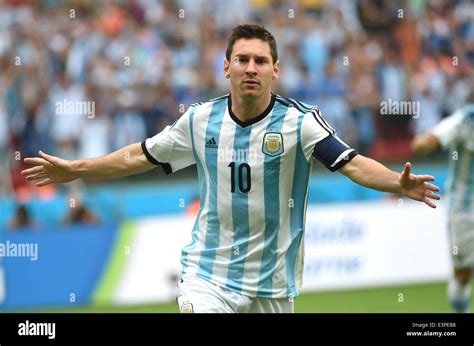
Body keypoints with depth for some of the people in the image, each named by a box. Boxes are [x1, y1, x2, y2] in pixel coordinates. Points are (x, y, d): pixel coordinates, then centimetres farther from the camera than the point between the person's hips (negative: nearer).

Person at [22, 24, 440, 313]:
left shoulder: (299, 120, -11)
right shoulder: (201, 120, 0)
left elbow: (353, 163, -22)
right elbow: (140, 156, 13)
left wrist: (398, 183, -40)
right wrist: (75, 170, 18)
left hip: (272, 284, -1)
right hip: (208, 275, 1)